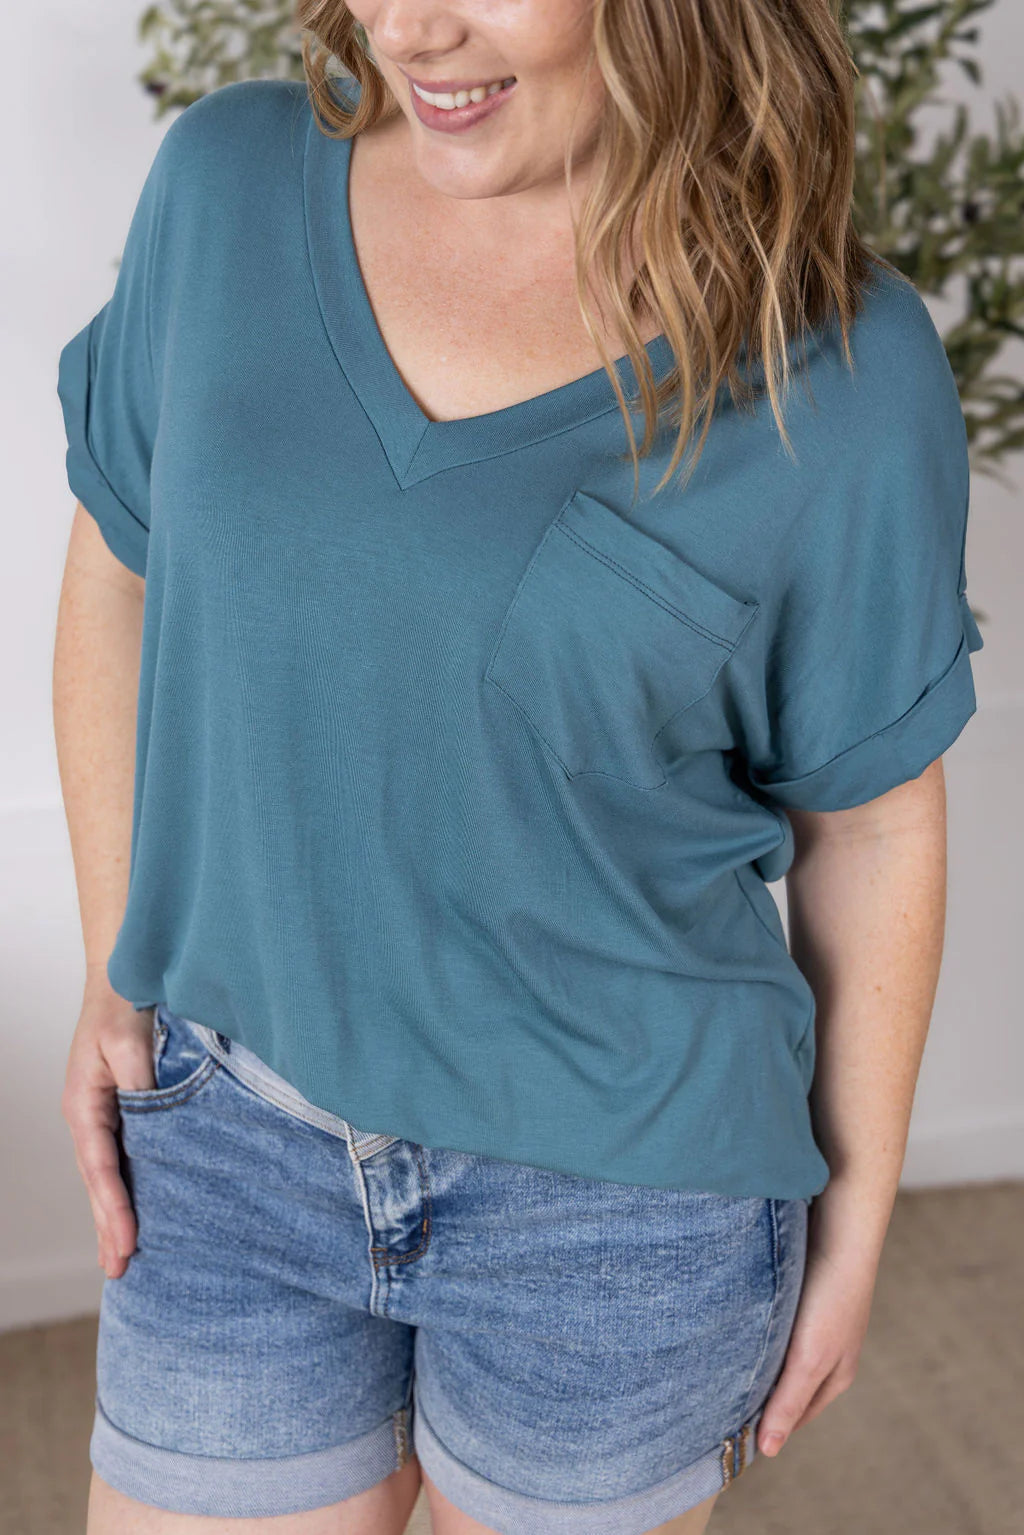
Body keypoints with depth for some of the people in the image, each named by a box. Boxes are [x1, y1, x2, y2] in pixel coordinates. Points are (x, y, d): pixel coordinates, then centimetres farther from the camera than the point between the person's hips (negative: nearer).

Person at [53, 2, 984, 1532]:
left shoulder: (841, 372, -14)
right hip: (234, 1140, 3)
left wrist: (855, 1215, 4)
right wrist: (117, 971, 1)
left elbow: (873, 822, -3)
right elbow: (120, 569, 6)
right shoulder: (231, 187, -6)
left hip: (614, 1192, -2)